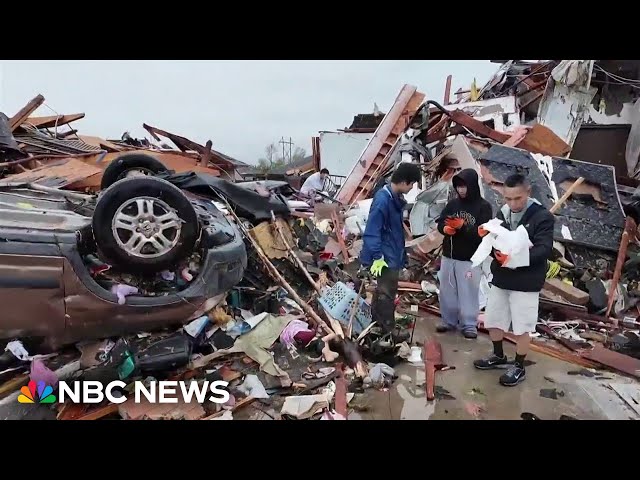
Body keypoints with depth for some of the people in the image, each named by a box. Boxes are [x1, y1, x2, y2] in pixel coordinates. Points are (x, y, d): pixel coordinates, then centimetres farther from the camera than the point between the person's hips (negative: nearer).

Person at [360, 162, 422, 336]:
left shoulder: (396, 198, 6)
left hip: (393, 254, 10)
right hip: (387, 256, -10)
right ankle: (388, 331, 11)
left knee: (383, 290, 21)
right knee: (387, 293, -1)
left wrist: (402, 253, 21)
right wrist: (377, 256, -24)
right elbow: (372, 231, -24)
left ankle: (376, 323, 36)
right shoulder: (383, 200, -23)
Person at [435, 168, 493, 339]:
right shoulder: (452, 204, 7)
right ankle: (449, 321, 26)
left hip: (470, 259, -5)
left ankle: (469, 325, 13)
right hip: (448, 256, 5)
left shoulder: (484, 206, -7)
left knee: (468, 293, 0)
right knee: (447, 291, 12)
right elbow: (440, 223, 7)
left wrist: (463, 226, -27)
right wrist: (445, 229, -16)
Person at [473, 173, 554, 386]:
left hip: (526, 283, -5)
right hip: (500, 278, 6)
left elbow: (545, 249, -21)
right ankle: (499, 356, 36)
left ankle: (519, 367, 23)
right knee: (493, 320, 14)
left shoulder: (542, 216, -12)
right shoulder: (502, 213, 3)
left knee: (522, 327, 5)